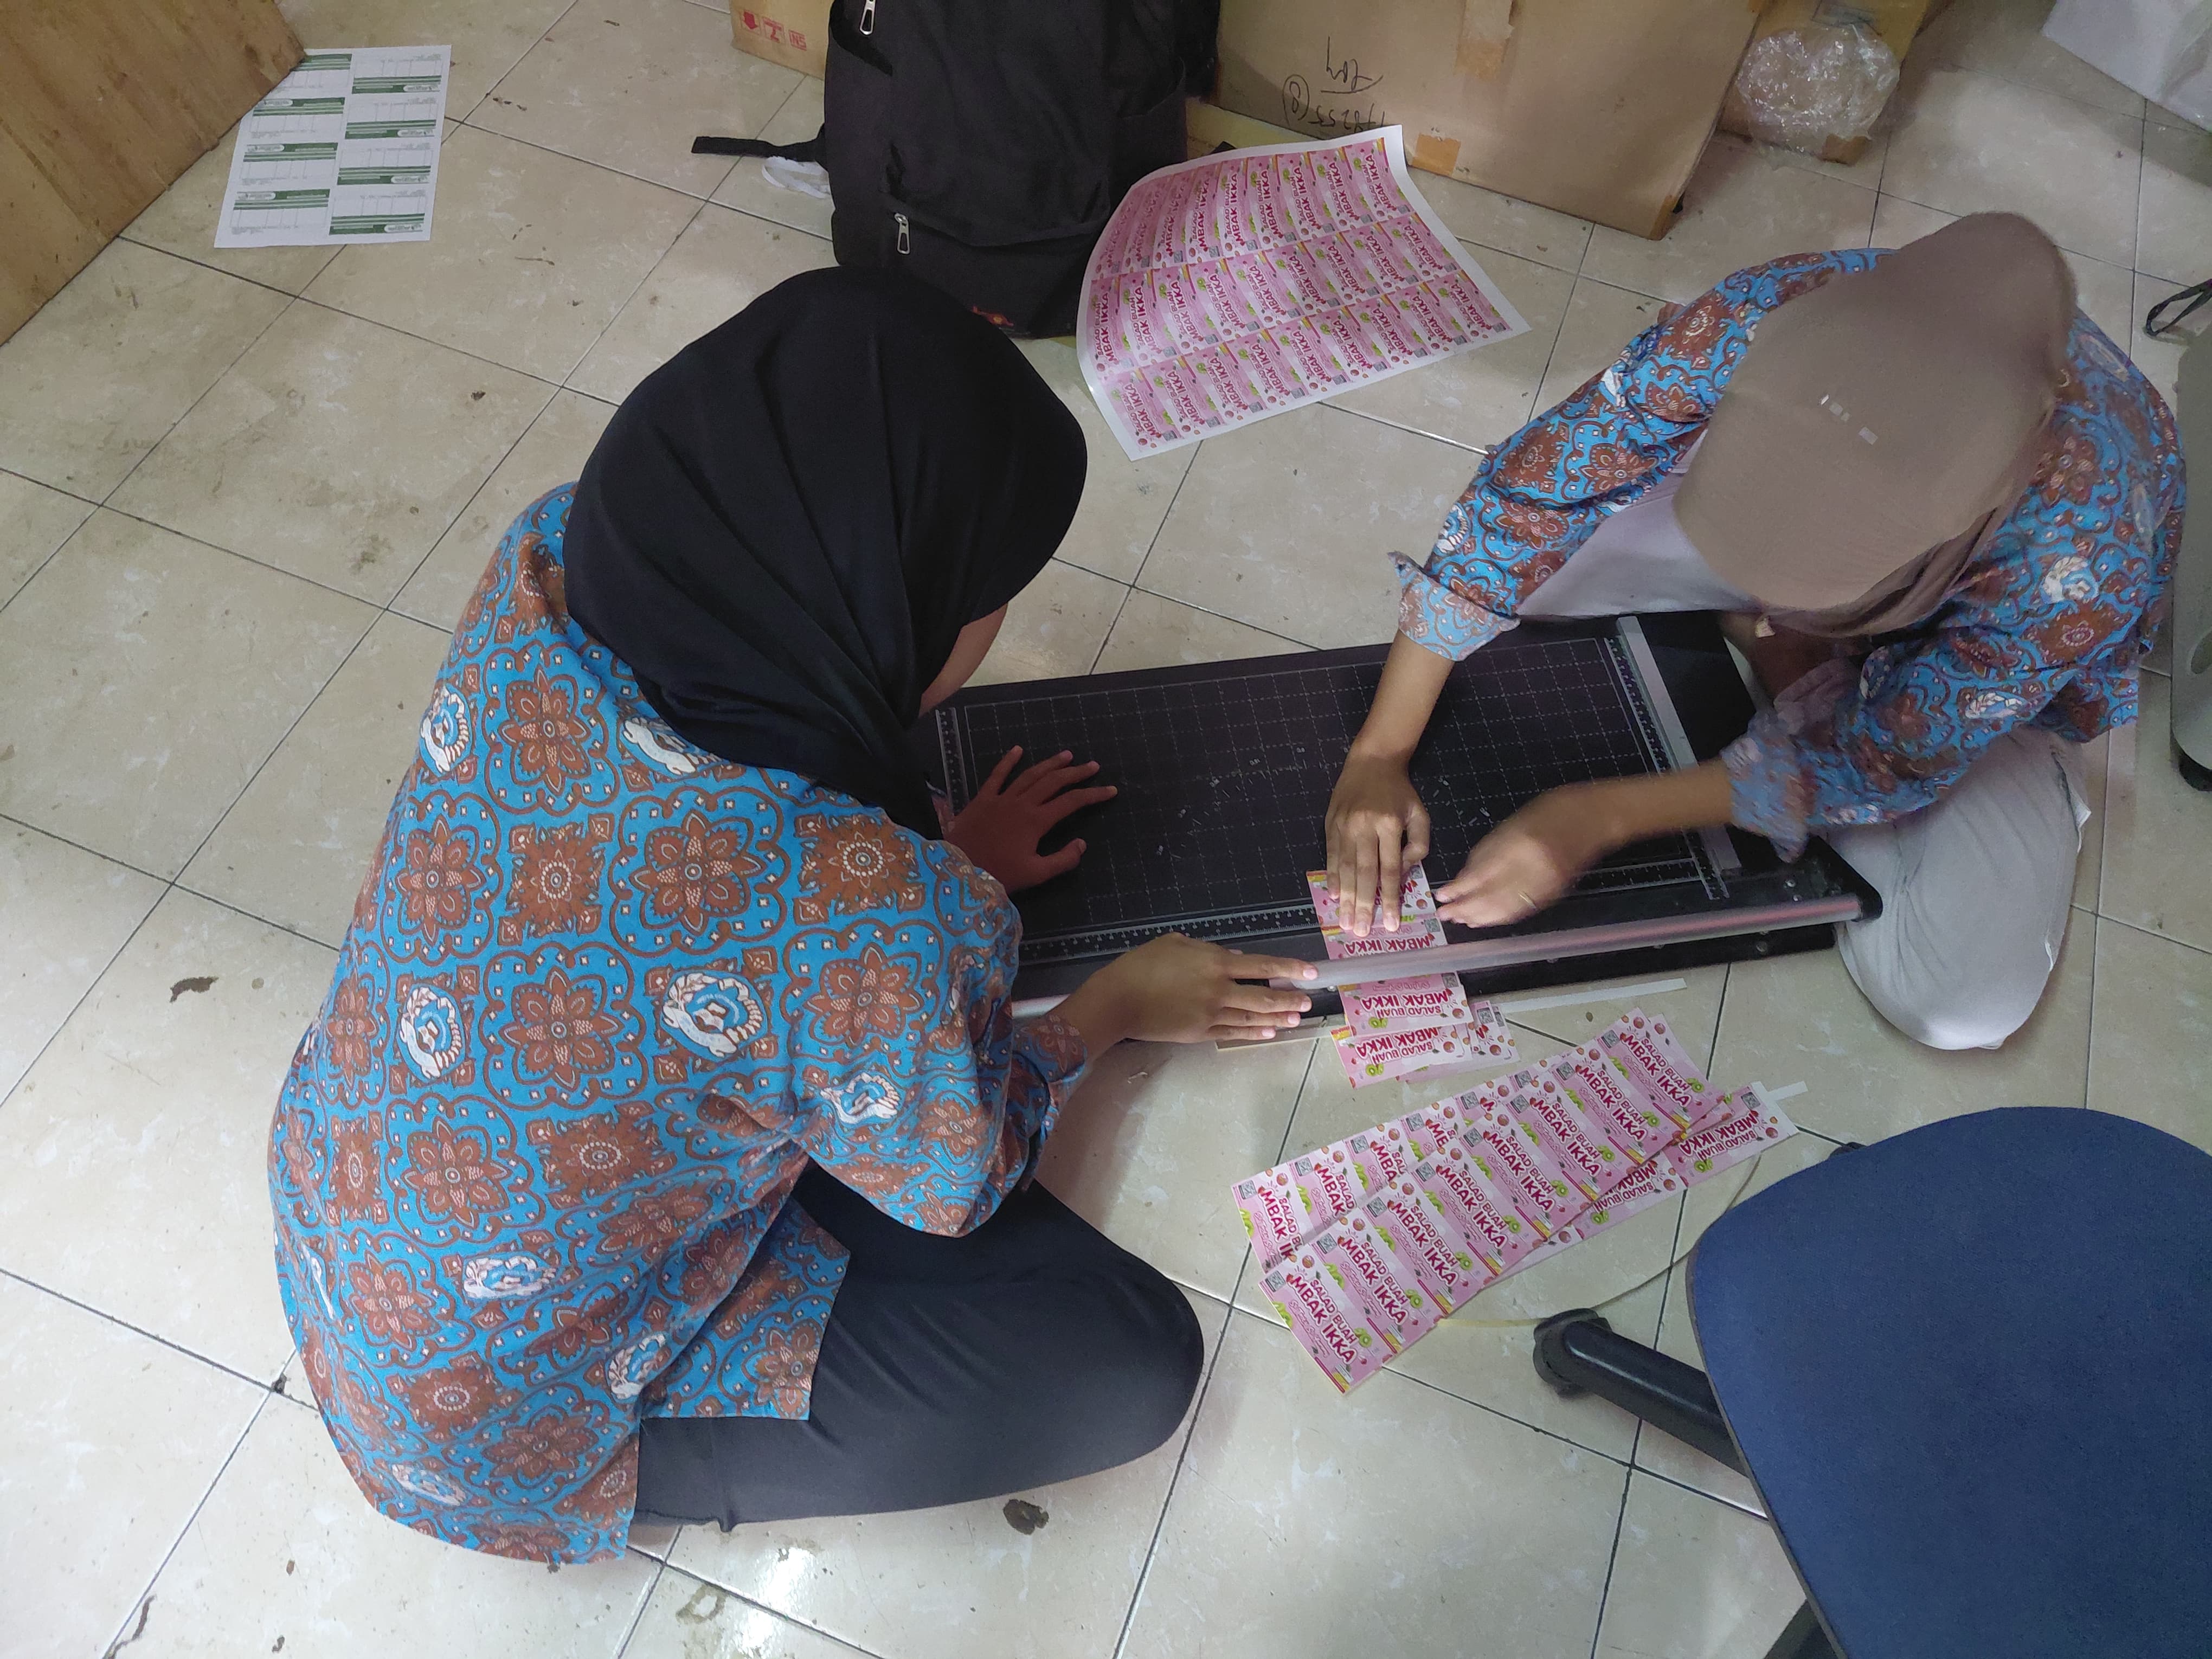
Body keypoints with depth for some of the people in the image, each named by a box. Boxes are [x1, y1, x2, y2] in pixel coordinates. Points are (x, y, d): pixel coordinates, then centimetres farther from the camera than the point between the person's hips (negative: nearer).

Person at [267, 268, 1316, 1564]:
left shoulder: (553, 563, -21)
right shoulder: (875, 927, -40)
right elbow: (953, 1191, -15)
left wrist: (941, 863, 6)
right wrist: (1121, 1004, 0)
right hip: (496, 1420, -6)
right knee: (1137, 1361, -5)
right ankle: (643, 1468, 5)